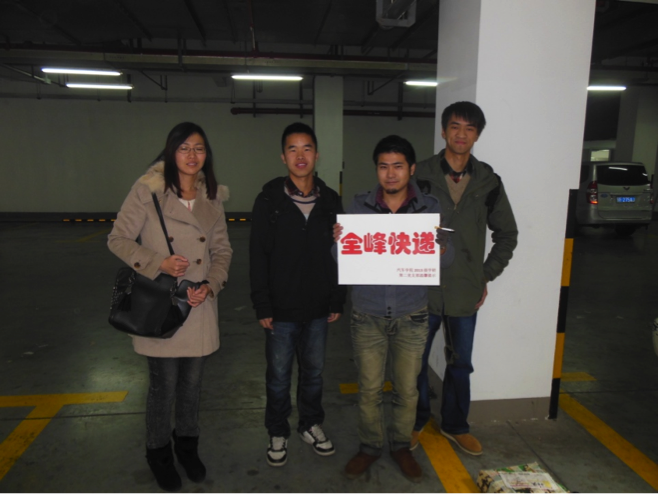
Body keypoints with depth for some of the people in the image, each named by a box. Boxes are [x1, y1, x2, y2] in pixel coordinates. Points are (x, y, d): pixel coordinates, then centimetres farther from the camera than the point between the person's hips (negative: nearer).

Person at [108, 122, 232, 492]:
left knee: (192, 383, 16)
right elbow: (119, 240, -5)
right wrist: (158, 263, -19)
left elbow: (222, 249, 8)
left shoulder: (213, 197, 3)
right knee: (164, 386, 8)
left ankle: (187, 445, 41)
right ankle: (159, 452, 36)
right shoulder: (148, 190, -9)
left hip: (200, 306, 4)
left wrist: (211, 285, -8)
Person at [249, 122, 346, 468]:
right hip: (281, 308, -2)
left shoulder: (330, 201, 1)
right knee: (279, 376, 12)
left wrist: (337, 300, 3)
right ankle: (278, 434, 32)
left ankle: (311, 425, 39)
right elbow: (258, 257, -6)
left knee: (314, 371, 17)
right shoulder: (269, 200, -6)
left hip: (319, 308, 3)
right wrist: (262, 306, -9)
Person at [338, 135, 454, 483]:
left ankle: (401, 446, 37)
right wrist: (338, 241, -25)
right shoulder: (359, 206, -3)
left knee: (407, 389, 14)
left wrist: (439, 247, -28)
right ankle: (369, 446, 34)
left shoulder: (429, 208, -3)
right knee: (369, 389, 12)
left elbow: (448, 258, -5)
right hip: (368, 315, 0)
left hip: (411, 316, 1)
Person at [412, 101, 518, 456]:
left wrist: (488, 275, 5)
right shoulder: (420, 175, -5)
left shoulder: (488, 181, 2)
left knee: (460, 363, 15)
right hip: (423, 289, -2)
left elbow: (507, 234, 12)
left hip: (466, 293, 2)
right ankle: (416, 421, 35)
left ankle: (454, 425, 37)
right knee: (414, 361, 11)